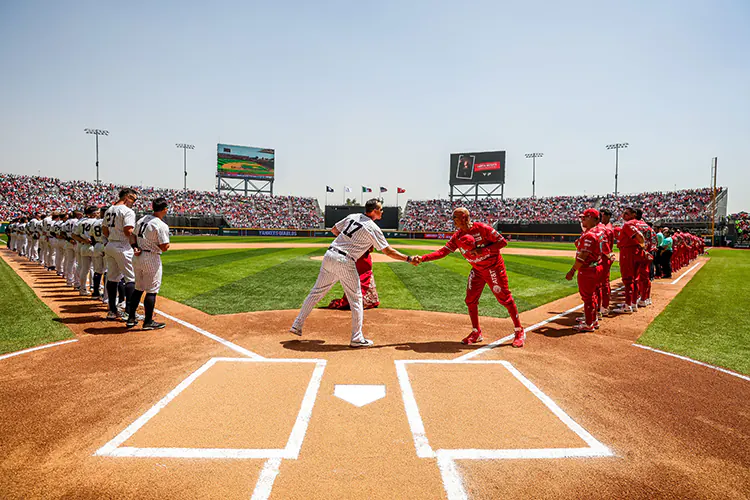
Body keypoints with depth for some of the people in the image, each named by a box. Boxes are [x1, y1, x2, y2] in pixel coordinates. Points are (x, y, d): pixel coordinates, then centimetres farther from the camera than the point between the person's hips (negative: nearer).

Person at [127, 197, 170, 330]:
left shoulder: (141, 220, 9)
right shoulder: (161, 226, -16)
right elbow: (164, 247, -17)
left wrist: (136, 248, 3)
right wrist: (168, 244, 3)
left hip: (137, 258, 8)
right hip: (151, 259, -8)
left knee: (138, 288, 18)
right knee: (152, 290, 1)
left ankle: (131, 319, 24)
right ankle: (148, 322, 7)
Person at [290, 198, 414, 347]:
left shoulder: (352, 216, 13)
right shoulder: (373, 229, -6)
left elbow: (334, 229, 22)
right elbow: (389, 252, -6)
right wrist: (409, 259, 1)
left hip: (329, 256, 7)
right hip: (345, 262, -6)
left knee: (317, 291, 15)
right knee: (356, 299, 5)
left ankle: (297, 325, 21)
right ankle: (357, 338, 6)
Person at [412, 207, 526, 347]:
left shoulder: (482, 228, -20)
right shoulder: (457, 237, -3)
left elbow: (502, 242, -18)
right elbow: (443, 251, -8)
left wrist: (483, 250, -28)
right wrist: (422, 258, -19)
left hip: (494, 268, -6)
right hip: (477, 270, 6)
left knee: (505, 298, -2)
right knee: (471, 300, 4)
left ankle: (519, 332, 13)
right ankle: (476, 333, 20)